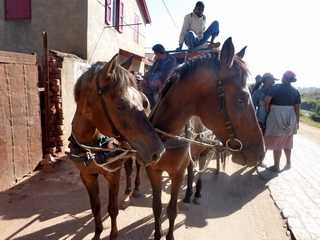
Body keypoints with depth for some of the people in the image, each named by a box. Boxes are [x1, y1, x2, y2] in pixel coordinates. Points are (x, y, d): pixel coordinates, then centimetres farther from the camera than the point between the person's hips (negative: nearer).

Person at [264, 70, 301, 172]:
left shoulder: (276, 87, -10)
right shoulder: (295, 91, 4)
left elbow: (267, 100, -21)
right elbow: (297, 108, 5)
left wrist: (267, 110, -4)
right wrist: (297, 121, 13)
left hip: (277, 118, -5)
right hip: (290, 119, 5)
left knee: (276, 143, 5)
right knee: (287, 142, 21)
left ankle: (276, 166, 14)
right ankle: (288, 163, 33)